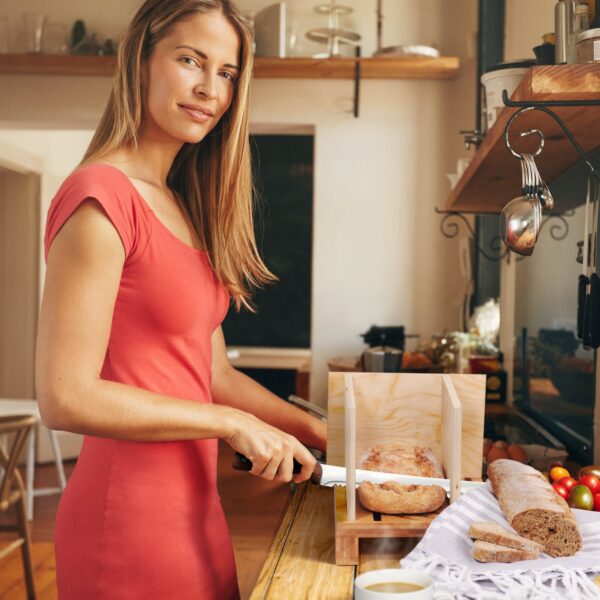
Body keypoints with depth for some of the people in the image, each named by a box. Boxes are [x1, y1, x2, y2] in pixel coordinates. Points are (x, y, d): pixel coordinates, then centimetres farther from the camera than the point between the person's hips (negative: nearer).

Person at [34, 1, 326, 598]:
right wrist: (233, 424, -16)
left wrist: (324, 433, 6)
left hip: (192, 505, 8)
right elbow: (65, 397, -20)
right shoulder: (101, 196, -16)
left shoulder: (181, 207, 11)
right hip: (130, 510, -8)